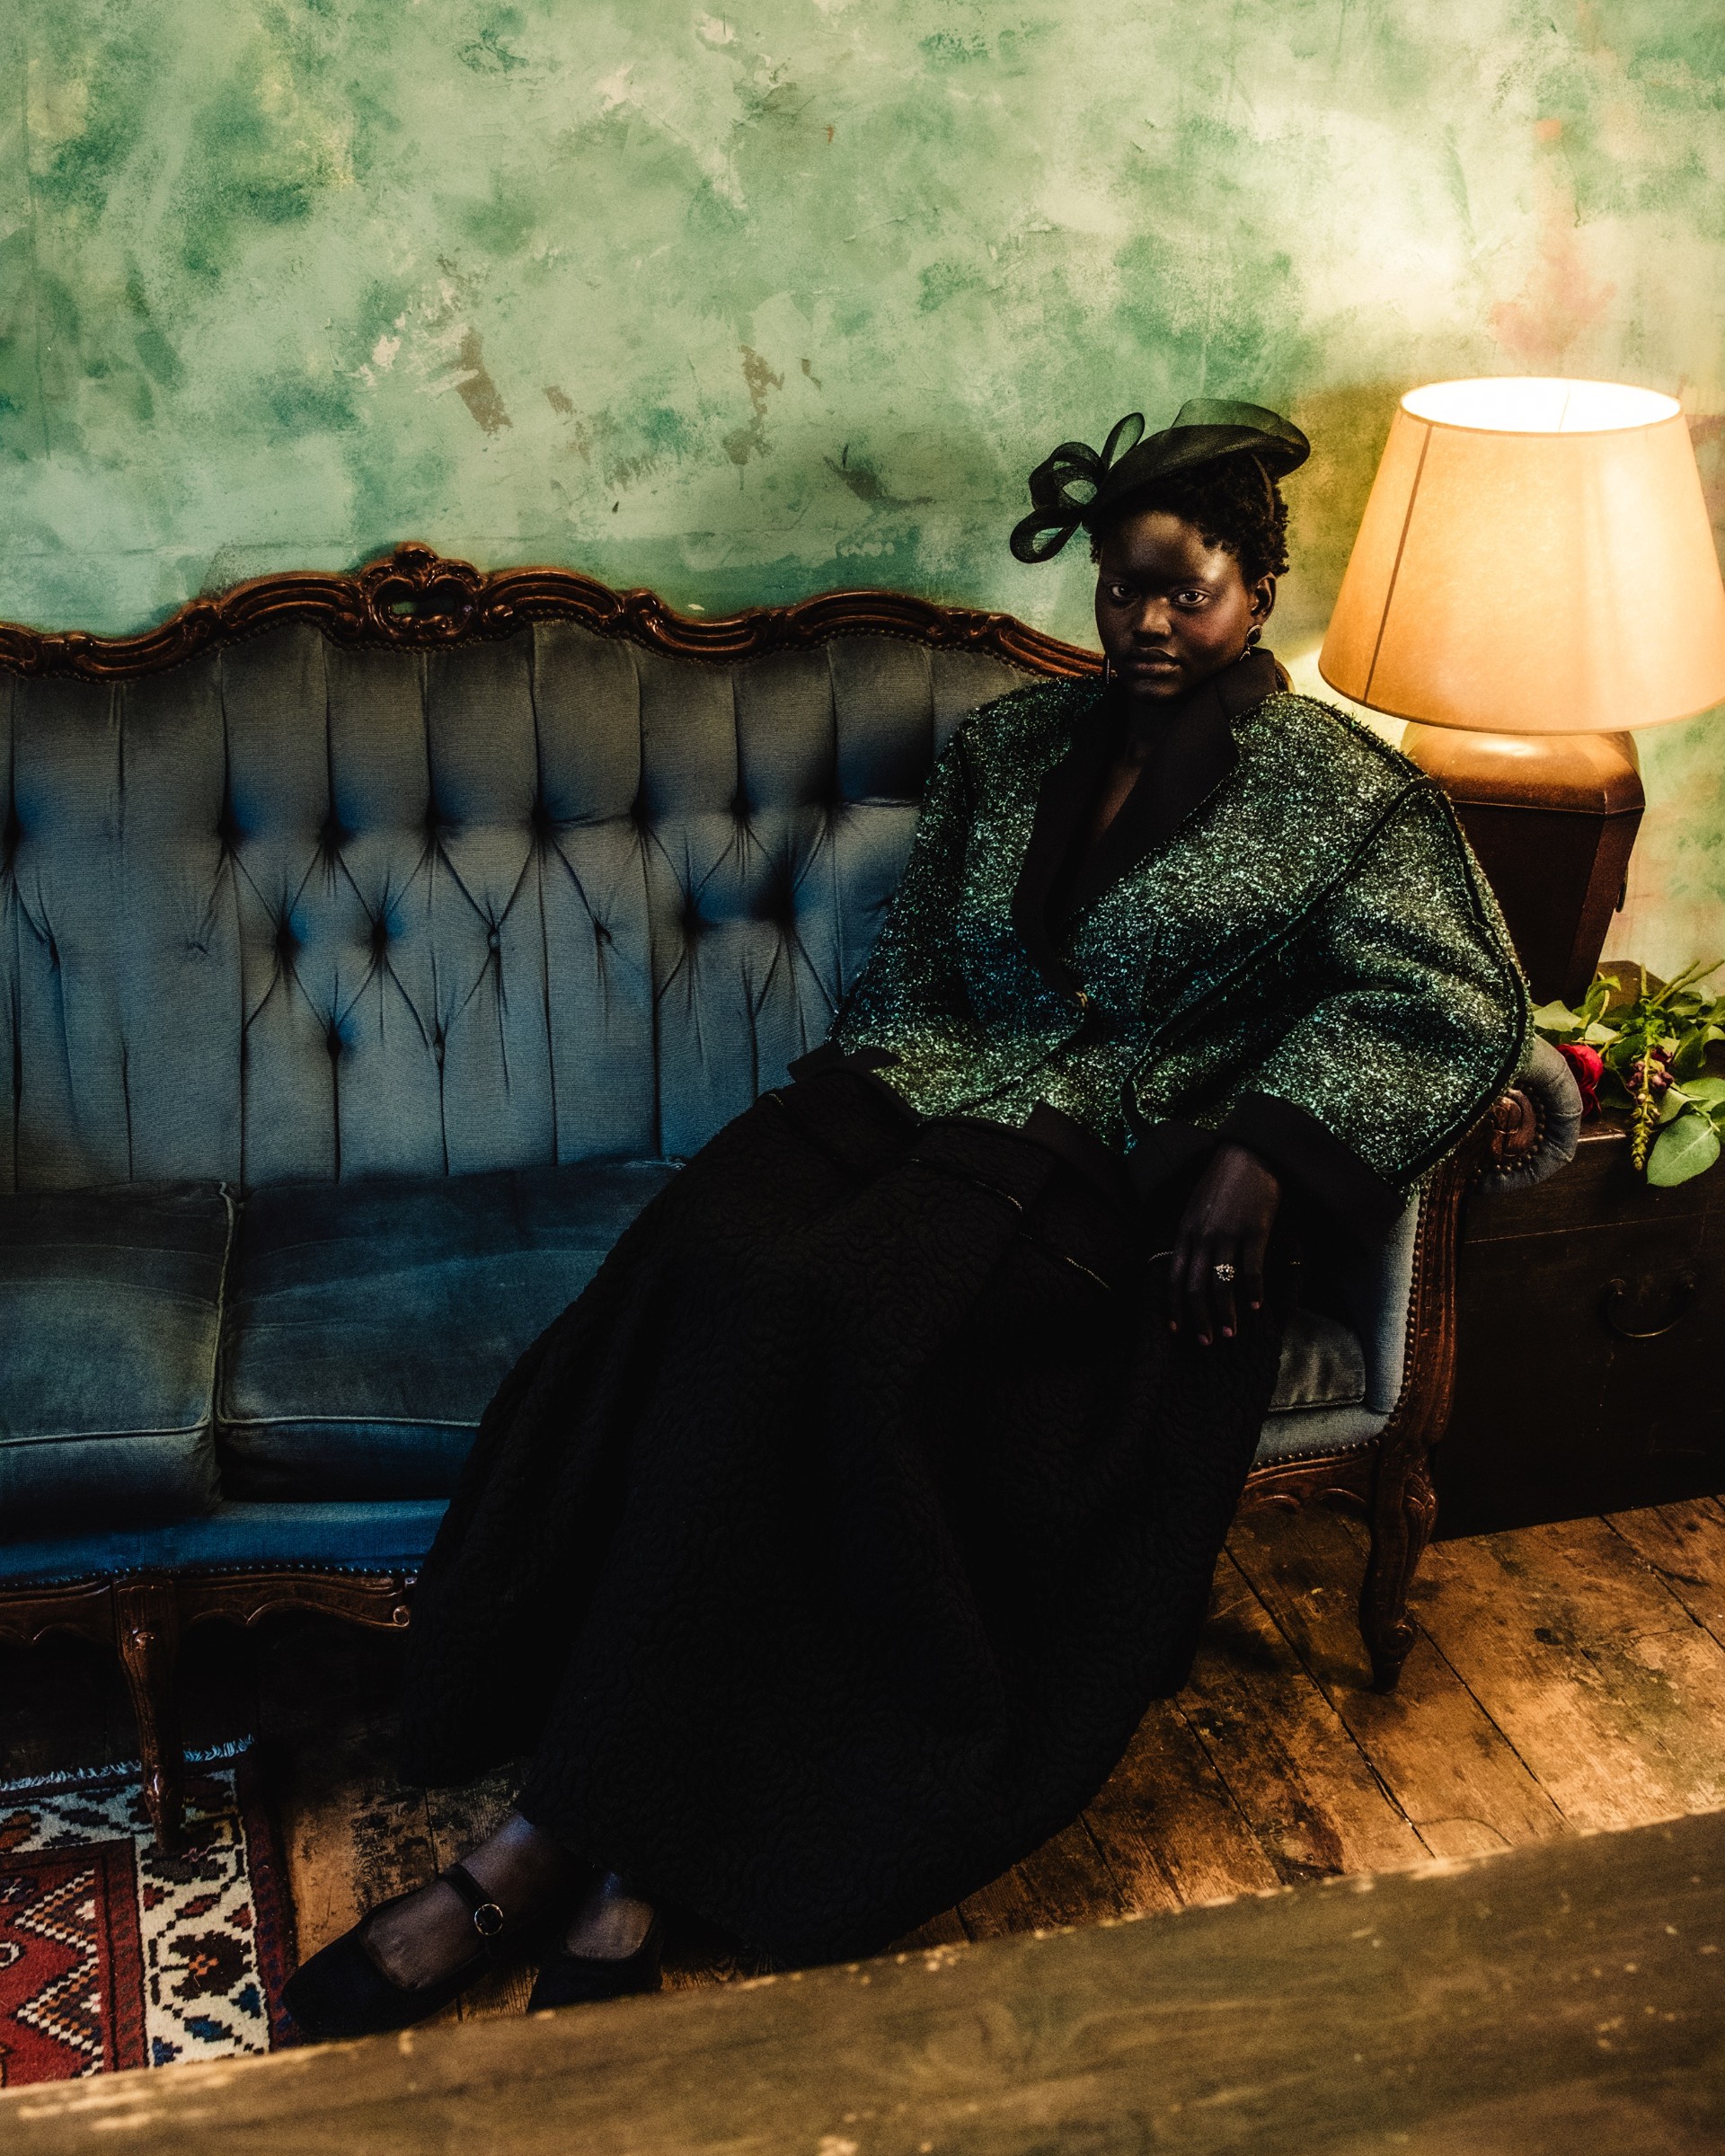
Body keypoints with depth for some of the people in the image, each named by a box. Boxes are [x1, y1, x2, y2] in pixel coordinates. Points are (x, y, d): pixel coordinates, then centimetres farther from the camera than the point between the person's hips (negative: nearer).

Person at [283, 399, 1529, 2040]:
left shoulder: (1337, 786, 7)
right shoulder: (1009, 745, 21)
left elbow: (1453, 998, -5)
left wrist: (1261, 1159, -17)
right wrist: (853, 1103, 0)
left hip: (1102, 1170, -4)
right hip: (912, 1103, 5)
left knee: (808, 1312, -34)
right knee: (692, 1270, -29)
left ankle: (556, 1845, -27)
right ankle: (620, 1856, -29)